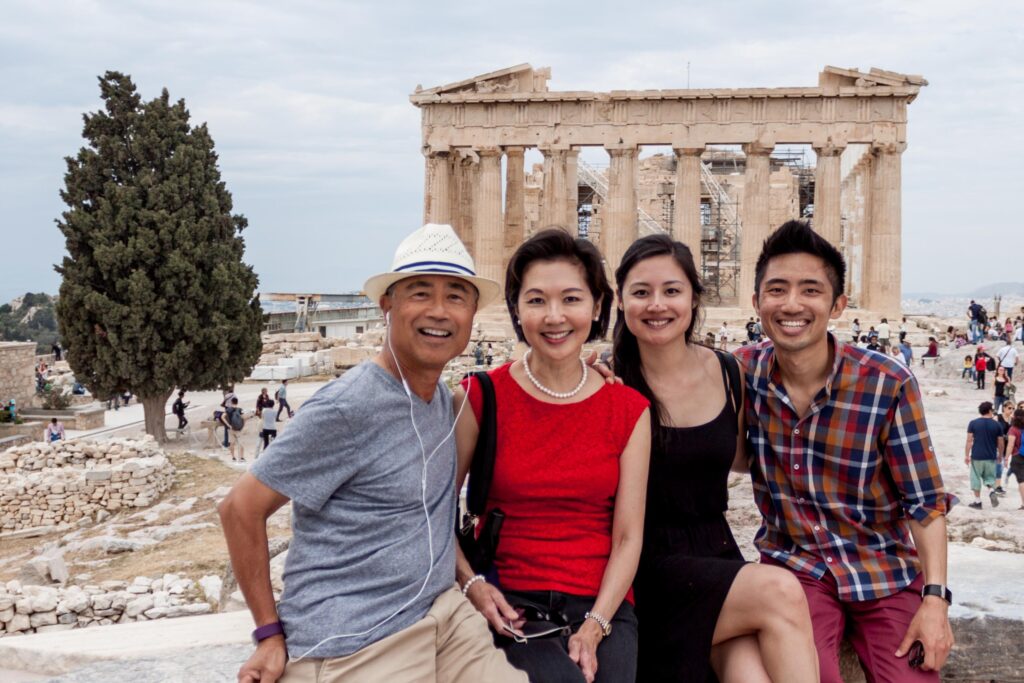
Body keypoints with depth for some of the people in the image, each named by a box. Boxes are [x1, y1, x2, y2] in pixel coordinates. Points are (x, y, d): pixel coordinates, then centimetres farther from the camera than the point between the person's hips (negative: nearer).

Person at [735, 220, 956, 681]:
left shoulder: (889, 385, -12)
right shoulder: (743, 372, -6)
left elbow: (926, 501, -7)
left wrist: (935, 597, -14)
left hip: (884, 571, 0)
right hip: (792, 565, 0)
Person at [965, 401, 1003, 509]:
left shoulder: (973, 423, -3)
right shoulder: (996, 425, 0)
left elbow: (969, 441, -6)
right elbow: (1000, 444, 5)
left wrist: (966, 455, -1)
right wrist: (1000, 455, 21)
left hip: (977, 457, -1)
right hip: (991, 457, 1)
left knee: (976, 479, 9)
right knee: (990, 478, 15)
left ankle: (977, 502, 11)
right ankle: (992, 492, -13)